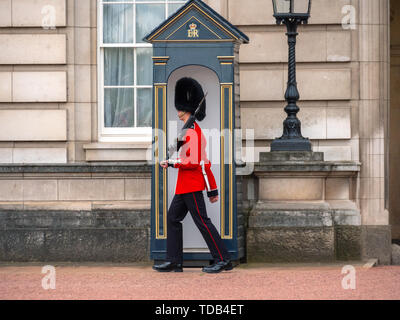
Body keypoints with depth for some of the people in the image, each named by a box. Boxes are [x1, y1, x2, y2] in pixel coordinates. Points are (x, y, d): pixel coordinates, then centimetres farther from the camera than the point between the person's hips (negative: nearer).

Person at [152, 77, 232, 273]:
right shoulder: (194, 129, 16)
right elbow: (205, 162, 18)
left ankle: (224, 260, -2)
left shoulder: (192, 131, -16)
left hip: (191, 184, -11)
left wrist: (171, 163, -16)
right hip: (185, 185, 11)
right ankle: (174, 261, 13)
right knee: (173, 218, 11)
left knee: (202, 221, -6)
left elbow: (195, 161, -25)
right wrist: (212, 189, 20)